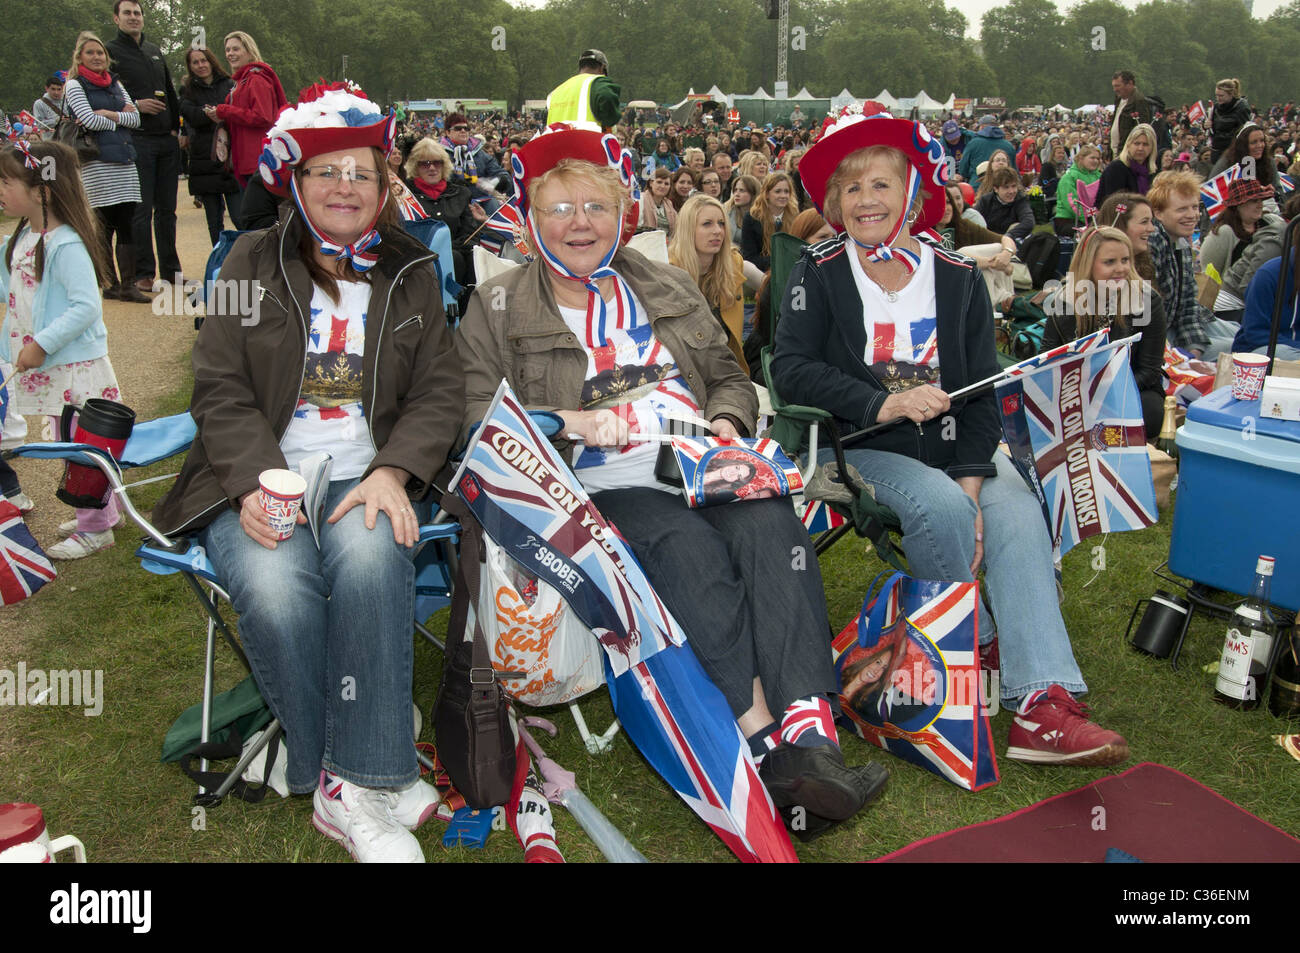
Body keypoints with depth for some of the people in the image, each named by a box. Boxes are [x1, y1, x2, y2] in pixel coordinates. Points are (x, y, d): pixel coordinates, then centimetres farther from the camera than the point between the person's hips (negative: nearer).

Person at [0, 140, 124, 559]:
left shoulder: (65, 245, -20)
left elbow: (86, 307, -25)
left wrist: (42, 344, -24)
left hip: (74, 365, -9)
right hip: (46, 367, 9)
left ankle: (94, 529, 13)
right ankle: (99, 512, 33)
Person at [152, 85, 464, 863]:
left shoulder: (413, 275, 14)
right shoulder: (253, 263, 12)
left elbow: (439, 392, 6)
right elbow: (221, 389, 3)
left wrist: (393, 472, -13)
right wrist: (256, 483, -15)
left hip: (368, 477, 0)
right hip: (260, 480, 0)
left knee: (370, 554, -34)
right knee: (274, 585, -31)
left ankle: (354, 784, -26)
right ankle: (365, 781, -15)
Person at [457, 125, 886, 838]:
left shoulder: (669, 289, 24)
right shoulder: (497, 308, 12)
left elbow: (730, 377, 27)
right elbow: (474, 419, 3)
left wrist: (727, 420, 3)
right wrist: (563, 422, -13)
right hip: (600, 491, -3)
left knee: (770, 525, -30)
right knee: (691, 549, -35)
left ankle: (809, 738, -40)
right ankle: (763, 735, -36)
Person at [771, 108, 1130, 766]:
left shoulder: (958, 278, 8)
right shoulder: (820, 274, 3)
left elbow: (983, 391, 1)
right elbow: (790, 368, -9)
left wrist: (971, 478, -15)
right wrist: (883, 403, -23)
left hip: (953, 445, 3)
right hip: (860, 448, -2)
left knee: (1017, 511, -25)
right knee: (941, 506, -31)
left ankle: (1044, 704, -32)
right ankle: (974, 644, -5)